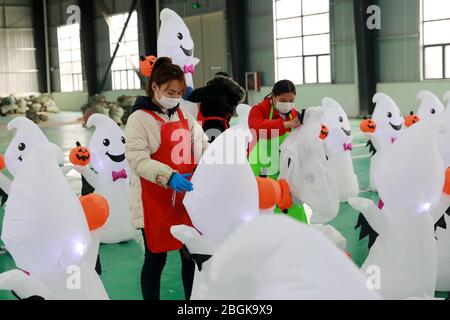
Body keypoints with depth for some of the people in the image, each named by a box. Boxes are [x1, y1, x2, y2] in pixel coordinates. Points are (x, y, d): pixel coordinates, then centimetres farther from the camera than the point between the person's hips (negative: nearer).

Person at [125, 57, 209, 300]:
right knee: (156, 259, 6)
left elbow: (202, 147, 13)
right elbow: (138, 160, -18)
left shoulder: (185, 116, 11)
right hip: (155, 202, -5)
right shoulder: (139, 119, -8)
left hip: (186, 199, 5)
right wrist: (169, 176, -33)